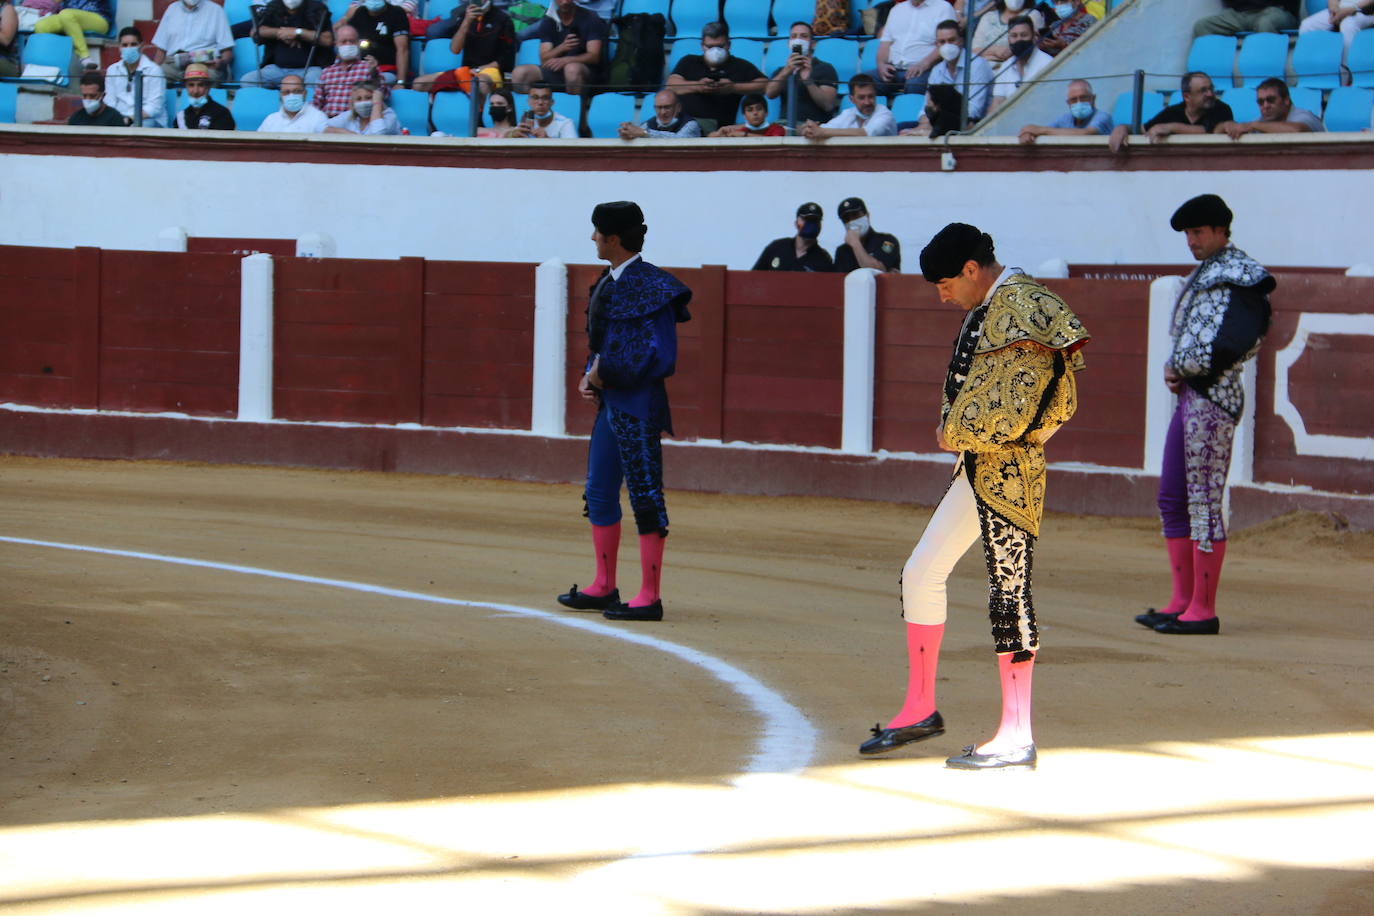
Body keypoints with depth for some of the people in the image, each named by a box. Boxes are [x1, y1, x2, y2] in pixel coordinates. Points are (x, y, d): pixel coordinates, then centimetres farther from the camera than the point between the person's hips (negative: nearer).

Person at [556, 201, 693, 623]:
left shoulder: (649, 287, -17)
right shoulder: (609, 283, 12)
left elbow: (659, 357, -21)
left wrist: (605, 374, -15)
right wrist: (589, 377, 5)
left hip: (638, 406, -10)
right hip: (610, 403, 10)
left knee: (645, 497, -5)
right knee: (598, 494, 16)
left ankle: (649, 597, -1)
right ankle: (604, 588, 27)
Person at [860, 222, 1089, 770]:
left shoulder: (1018, 307, -14)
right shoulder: (988, 309, 16)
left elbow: (1011, 403, -22)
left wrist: (954, 435, -9)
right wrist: (952, 429, 6)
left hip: (1007, 469, -10)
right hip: (976, 467, 10)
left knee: (1008, 591, -7)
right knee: (920, 574, 12)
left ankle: (1017, 738, -3)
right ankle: (920, 709, 22)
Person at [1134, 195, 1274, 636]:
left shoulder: (1239, 276, -8)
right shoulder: (1204, 276, 21)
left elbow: (1239, 343, -19)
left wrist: (1182, 368, -9)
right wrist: (1175, 370, 3)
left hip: (1213, 397, -10)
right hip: (1188, 396, 10)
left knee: (1205, 501, -9)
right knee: (1172, 500, 10)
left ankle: (1203, 611, -7)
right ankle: (1182, 601, 16)